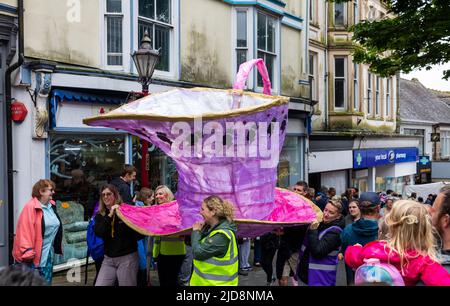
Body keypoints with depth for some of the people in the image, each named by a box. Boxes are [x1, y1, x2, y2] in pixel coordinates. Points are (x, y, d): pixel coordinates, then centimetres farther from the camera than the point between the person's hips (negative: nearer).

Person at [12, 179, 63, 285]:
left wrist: (56, 247, 21)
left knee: (46, 282, 16)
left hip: (48, 254, 8)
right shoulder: (31, 207, -17)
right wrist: (27, 253, -23)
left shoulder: (51, 206, 9)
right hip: (35, 255, -8)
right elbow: (25, 231, -21)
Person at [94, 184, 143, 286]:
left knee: (127, 284, 3)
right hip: (108, 259, 4)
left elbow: (139, 235, -9)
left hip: (128, 257, -4)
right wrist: (110, 215, -16)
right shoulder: (100, 215, 8)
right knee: (99, 284, 0)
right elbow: (99, 233, -11)